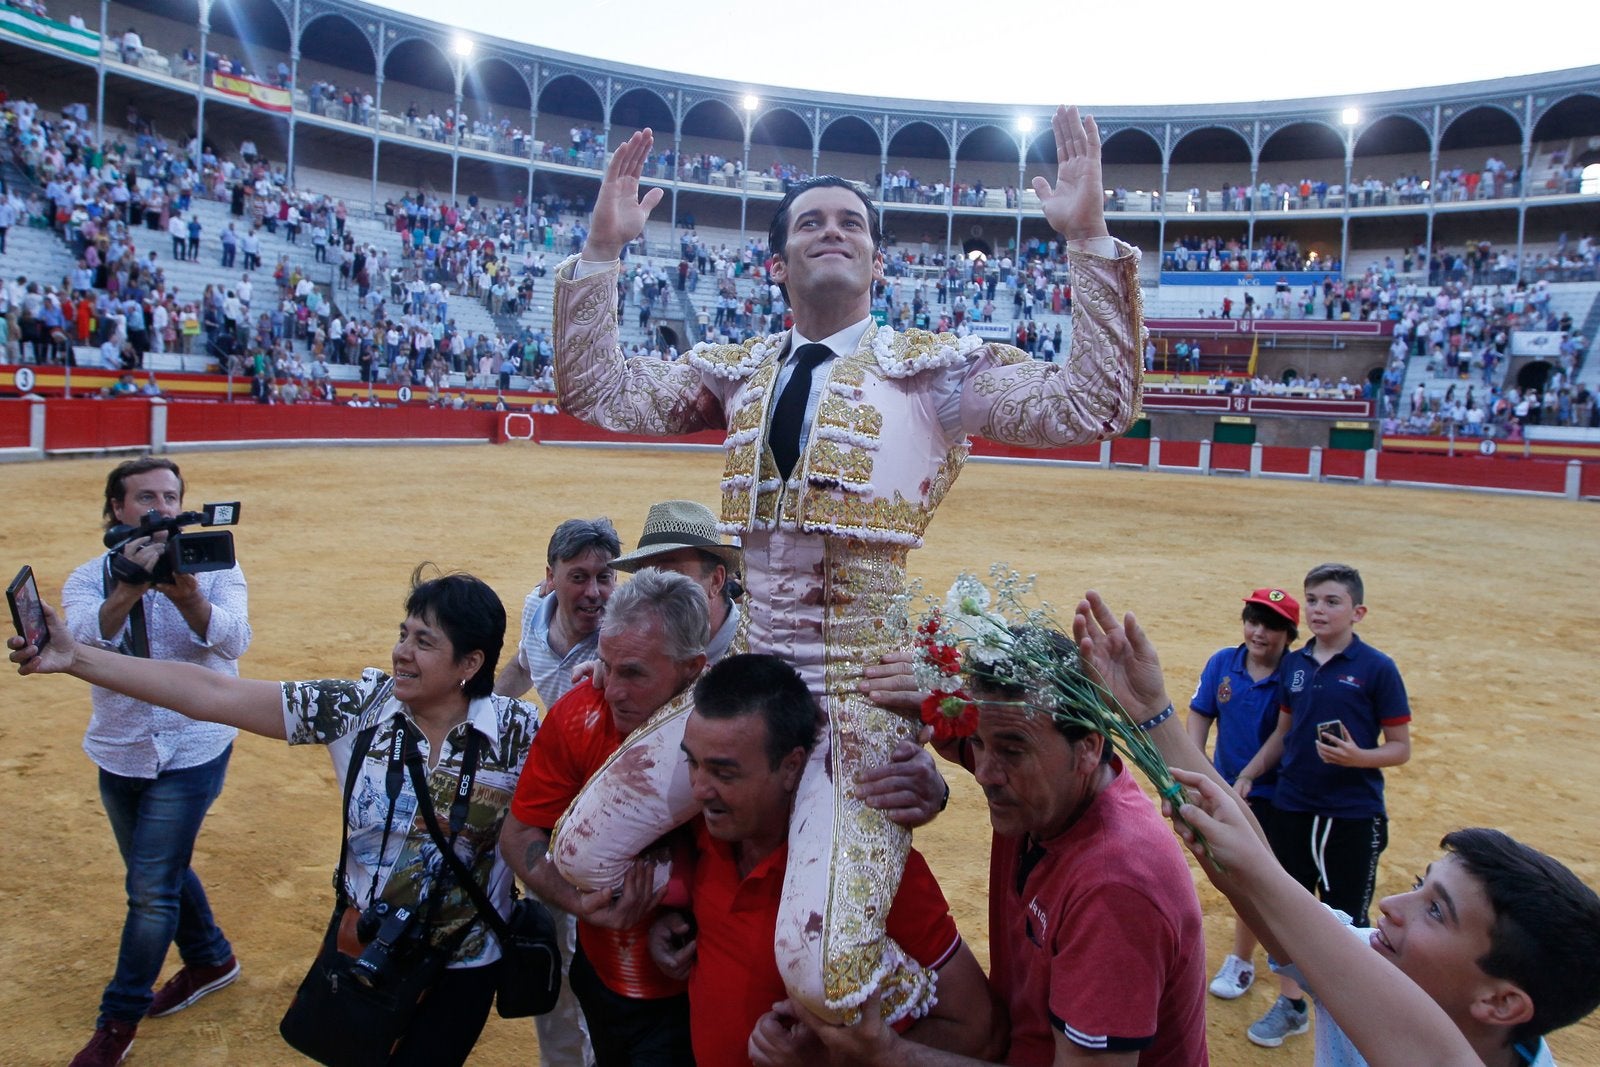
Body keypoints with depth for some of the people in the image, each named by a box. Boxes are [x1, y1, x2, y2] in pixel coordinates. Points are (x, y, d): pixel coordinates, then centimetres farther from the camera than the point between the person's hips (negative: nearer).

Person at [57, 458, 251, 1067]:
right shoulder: (90, 578, -4)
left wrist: (187, 594, -43)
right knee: (162, 872, 20)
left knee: (151, 891, -1)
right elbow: (83, 642, -23)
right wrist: (128, 591, -41)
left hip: (192, 753, -4)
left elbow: (232, 640, -25)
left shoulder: (214, 568, -9)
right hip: (119, 754, 4)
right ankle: (211, 960, 43)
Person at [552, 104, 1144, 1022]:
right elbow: (597, 390, 7)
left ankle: (937, 1001, 21)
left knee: (824, 976, -15)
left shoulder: (933, 367, 1)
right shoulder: (737, 370, 12)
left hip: (862, 693, -4)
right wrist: (604, 247, -1)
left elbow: (1096, 405, -8)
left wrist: (1090, 239, -15)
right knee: (578, 866, 6)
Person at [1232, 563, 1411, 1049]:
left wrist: (1358, 757, -24)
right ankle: (1290, 1005, 32)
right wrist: (1247, 775, 7)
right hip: (1292, 808, 5)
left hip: (1353, 815, -4)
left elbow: (1400, 747, -6)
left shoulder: (1377, 668, -9)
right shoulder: (1294, 664, 5)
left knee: (1346, 921, 7)